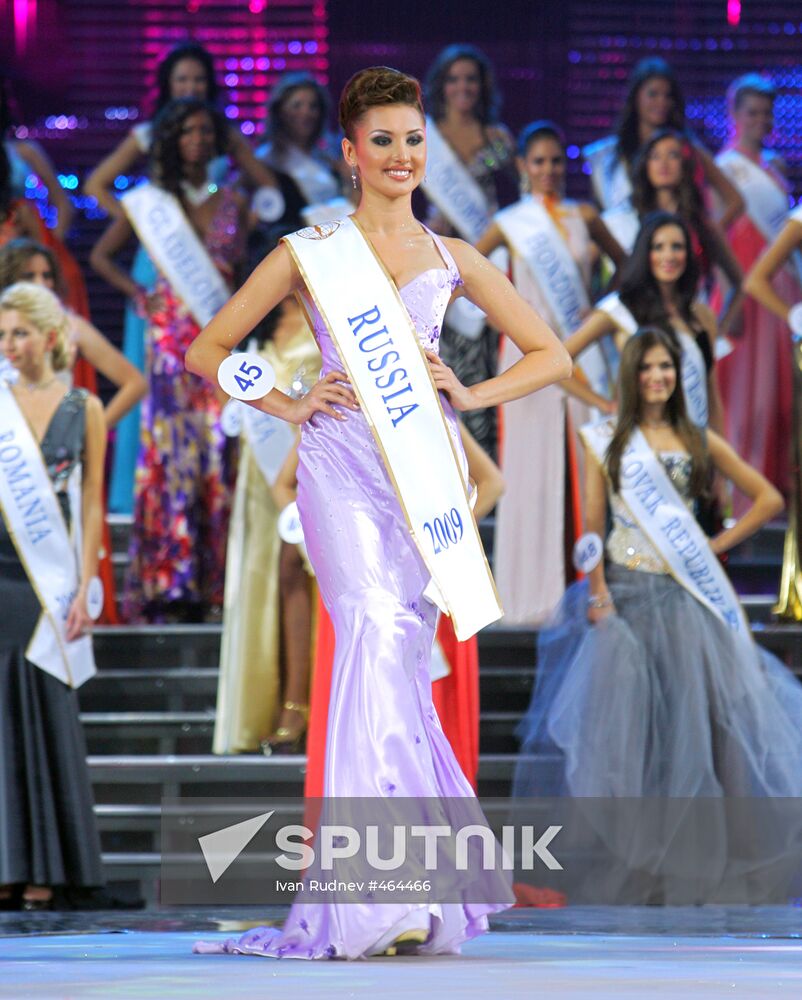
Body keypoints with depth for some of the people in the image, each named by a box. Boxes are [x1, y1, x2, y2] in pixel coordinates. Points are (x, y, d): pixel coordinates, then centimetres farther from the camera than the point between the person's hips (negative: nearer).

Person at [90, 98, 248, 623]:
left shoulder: (233, 202, 12)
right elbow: (101, 255, 12)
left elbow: (244, 269, 16)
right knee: (171, 445, -7)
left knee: (218, 447, -3)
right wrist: (138, 294, 2)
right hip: (172, 334, -2)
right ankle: (168, 584, -8)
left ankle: (214, 582, -1)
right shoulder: (153, 200, 6)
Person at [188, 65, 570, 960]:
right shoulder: (309, 252, 10)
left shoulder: (450, 257, 16)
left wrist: (467, 394, 4)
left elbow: (550, 355, 20)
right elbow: (206, 351, 13)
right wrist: (288, 405, 0)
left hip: (426, 461, 2)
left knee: (399, 643, -4)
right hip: (343, 460, -2)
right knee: (377, 630, -19)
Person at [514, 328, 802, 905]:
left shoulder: (698, 442, 9)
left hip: (690, 594, 1)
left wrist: (718, 546, 5)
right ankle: (634, 854, 3)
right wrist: (597, 595, -7)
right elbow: (592, 525, 3)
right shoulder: (607, 441, 6)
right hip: (628, 592, -1)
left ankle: (696, 853, 4)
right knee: (629, 717, -2)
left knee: (694, 715, -3)